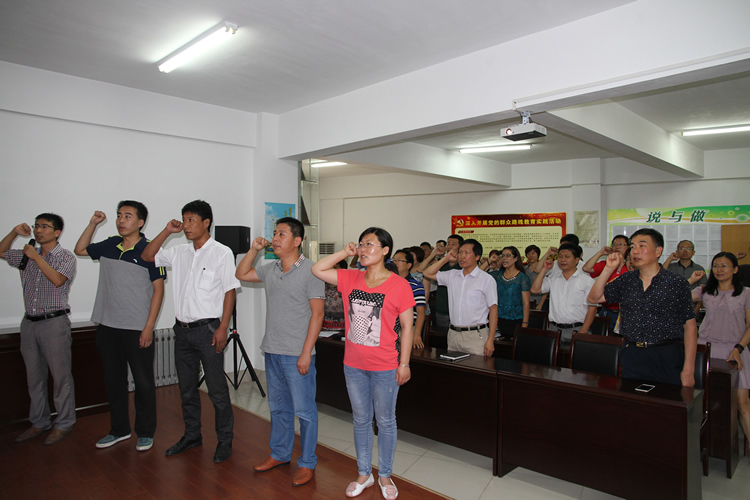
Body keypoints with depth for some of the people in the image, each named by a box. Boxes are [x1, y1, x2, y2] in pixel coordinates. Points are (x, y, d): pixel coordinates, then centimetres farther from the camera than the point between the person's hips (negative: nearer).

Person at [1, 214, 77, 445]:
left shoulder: (66, 256, -4)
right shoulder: (28, 254, 14)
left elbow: (58, 280, -19)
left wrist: (36, 257, -15)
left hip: (54, 322, -6)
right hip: (29, 323, 6)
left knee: (61, 376, -1)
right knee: (34, 377, 13)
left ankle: (64, 424, 10)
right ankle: (39, 422, 25)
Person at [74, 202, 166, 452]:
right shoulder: (109, 246, 7)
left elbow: (158, 289, -10)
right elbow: (80, 249, 24)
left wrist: (149, 326, -14)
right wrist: (93, 223, 10)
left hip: (137, 329, -6)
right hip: (107, 326, 6)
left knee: (143, 382, 5)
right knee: (113, 380, 16)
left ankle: (146, 432, 20)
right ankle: (119, 429, 32)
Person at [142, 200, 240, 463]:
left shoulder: (221, 253, -7)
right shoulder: (179, 252, 10)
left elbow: (229, 291, -10)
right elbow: (147, 256, 14)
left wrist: (222, 328, -15)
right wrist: (167, 231, 3)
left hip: (207, 329, -6)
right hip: (182, 330, 6)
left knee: (217, 389, 2)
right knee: (187, 388, 17)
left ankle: (225, 439, 17)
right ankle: (192, 435, 33)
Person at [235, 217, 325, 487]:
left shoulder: (310, 270, -13)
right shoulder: (271, 269, 8)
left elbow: (317, 314, -15)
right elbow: (241, 274, 22)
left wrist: (306, 353, -18)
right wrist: (254, 249, 6)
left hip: (297, 354, -7)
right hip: (272, 351, 7)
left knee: (304, 410, 5)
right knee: (278, 407, 20)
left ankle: (307, 463, 21)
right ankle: (279, 454, 37)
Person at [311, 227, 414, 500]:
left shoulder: (399, 285, -12)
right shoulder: (350, 278, 0)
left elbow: (407, 326, -8)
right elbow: (317, 269, 1)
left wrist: (404, 364, -8)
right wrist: (345, 252, -6)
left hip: (385, 367, -4)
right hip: (354, 364, 4)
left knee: (385, 421, 13)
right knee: (361, 420, 18)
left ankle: (384, 475, 33)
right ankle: (364, 474, 37)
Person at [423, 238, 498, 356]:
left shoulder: (487, 280, -3)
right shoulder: (452, 275, 11)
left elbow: (493, 310, -4)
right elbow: (428, 274, 15)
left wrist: (490, 340, -9)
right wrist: (446, 259, 7)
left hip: (476, 335, -4)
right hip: (453, 334, 4)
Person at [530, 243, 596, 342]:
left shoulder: (587, 280, 2)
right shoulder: (553, 279, 15)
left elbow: (592, 308, -3)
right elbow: (535, 289, 4)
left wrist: (582, 333, -11)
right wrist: (545, 270, 3)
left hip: (576, 329, -3)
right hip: (554, 329, 3)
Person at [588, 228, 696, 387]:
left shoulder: (677, 283, -3)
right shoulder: (626, 281, 7)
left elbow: (689, 326, -3)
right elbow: (594, 298, 1)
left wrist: (688, 370, -7)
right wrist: (608, 269, -8)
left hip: (667, 358, -3)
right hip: (632, 357, 3)